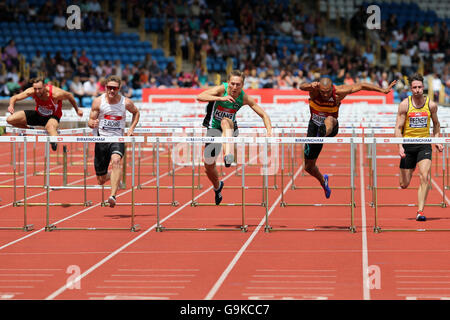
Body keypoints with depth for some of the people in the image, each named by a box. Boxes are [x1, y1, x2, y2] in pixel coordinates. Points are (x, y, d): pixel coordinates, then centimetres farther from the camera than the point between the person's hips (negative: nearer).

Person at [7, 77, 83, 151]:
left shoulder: (55, 93, -30)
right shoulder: (32, 92, -22)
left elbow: (70, 96, -10)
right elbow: (14, 98, -12)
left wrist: (77, 110, 4)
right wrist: (11, 105, -37)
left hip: (52, 117, -5)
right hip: (38, 114, 5)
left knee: (50, 126, -44)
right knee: (10, 119, -7)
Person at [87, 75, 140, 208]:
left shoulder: (126, 102, -2)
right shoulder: (98, 101, -4)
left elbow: (136, 112, 19)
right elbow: (90, 121, 1)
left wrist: (131, 128, 5)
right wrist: (93, 124, -24)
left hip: (118, 139, -1)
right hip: (101, 139, 1)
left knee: (116, 161, -34)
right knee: (101, 180, 5)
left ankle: (113, 196, -40)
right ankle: (111, 176, 44)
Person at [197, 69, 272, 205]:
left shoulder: (244, 97, -13)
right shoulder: (221, 89, -20)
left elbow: (264, 115, -7)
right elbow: (200, 97, -35)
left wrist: (269, 131, -24)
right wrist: (220, 98, -47)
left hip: (230, 129, 0)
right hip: (214, 129, 1)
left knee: (225, 121, -37)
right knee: (209, 165, 2)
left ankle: (228, 154, -55)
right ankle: (217, 187, 34)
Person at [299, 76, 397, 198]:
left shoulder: (338, 92, -19)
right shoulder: (314, 90, -21)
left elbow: (360, 86, -10)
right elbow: (302, 87, -44)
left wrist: (383, 90, -9)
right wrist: (310, 85, -67)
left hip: (331, 128, -1)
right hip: (315, 126, 1)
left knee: (329, 120, -40)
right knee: (308, 167, 6)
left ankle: (323, 134, -74)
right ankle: (323, 180, 38)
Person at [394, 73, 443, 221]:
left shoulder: (431, 105, -1)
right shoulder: (404, 105, -8)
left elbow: (436, 123, 17)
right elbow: (398, 128, -7)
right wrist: (400, 146, -18)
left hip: (424, 144, 1)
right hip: (408, 144, -1)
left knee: (425, 177, -18)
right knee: (404, 184, 3)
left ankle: (420, 212, -14)